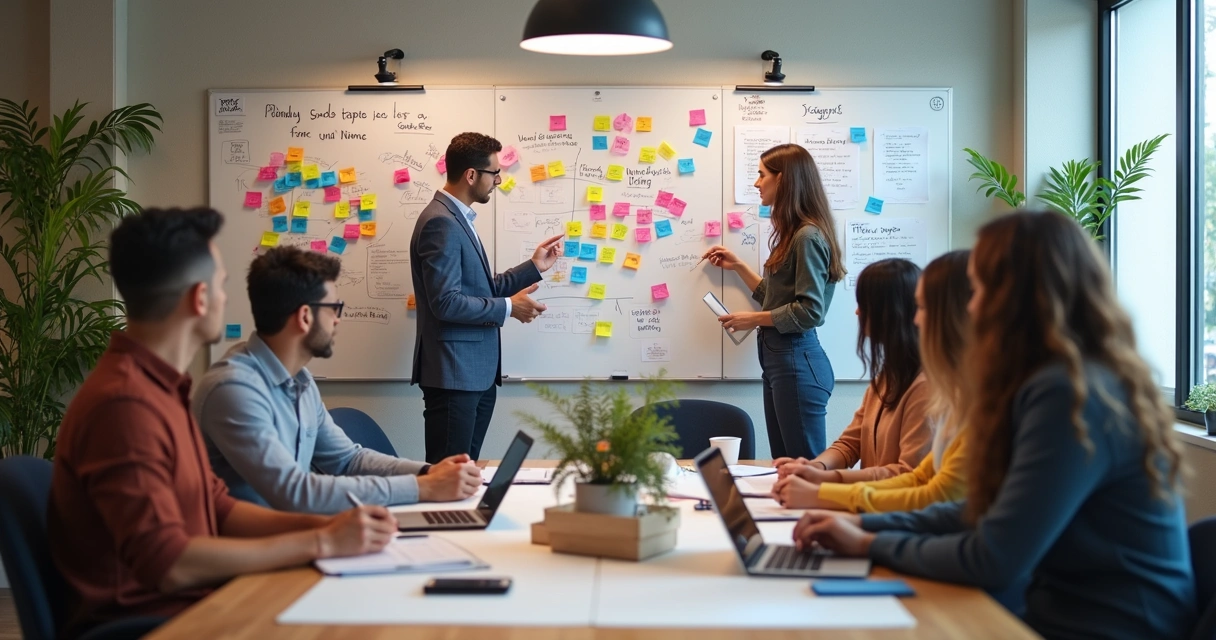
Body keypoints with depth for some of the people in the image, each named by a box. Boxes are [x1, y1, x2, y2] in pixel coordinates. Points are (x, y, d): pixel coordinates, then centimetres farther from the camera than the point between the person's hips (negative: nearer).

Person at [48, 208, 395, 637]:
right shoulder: (124, 403, -19)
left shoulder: (160, 387, 13)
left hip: (186, 605, 9)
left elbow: (216, 510, 14)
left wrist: (326, 524, -1)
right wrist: (321, 543, -20)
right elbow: (166, 563, -25)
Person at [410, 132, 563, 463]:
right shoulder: (441, 223, -17)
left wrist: (534, 267, 15)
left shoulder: (458, 219, 15)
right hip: (454, 374, -10)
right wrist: (508, 308, -14)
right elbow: (446, 302, -23)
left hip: (477, 373, 10)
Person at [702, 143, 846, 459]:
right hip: (779, 360, 10)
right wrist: (738, 266, 21)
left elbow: (809, 311, -19)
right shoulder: (793, 234, 16)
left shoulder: (808, 237, -14)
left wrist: (754, 319, -10)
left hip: (798, 362, -10)